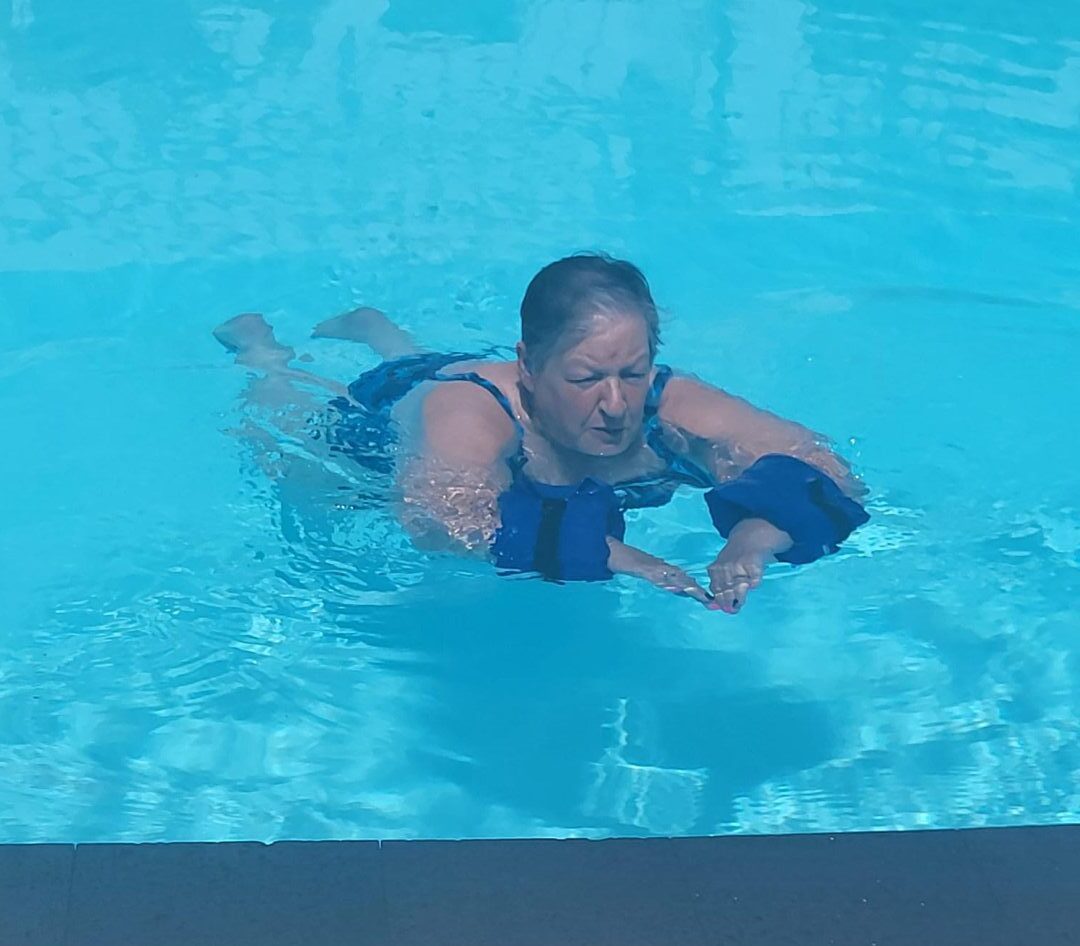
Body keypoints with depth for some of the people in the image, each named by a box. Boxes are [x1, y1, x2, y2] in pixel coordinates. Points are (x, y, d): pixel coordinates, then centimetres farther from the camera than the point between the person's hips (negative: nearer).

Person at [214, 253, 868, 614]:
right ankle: (256, 342, 58)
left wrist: (755, 538, -65)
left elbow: (828, 475, -44)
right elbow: (439, 518, -67)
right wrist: (614, 554, -72)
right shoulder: (471, 416, -50)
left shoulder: (672, 408, -42)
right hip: (390, 411, -4)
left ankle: (373, 326, 68)